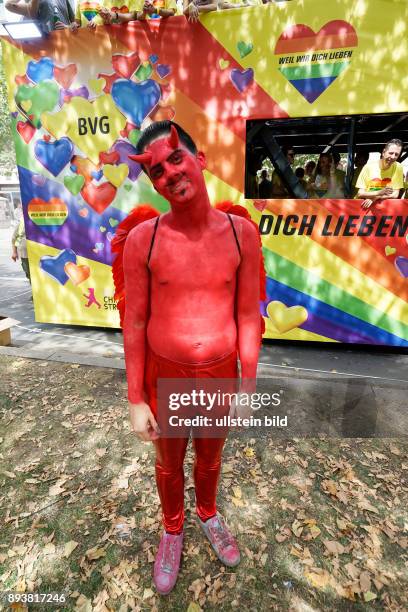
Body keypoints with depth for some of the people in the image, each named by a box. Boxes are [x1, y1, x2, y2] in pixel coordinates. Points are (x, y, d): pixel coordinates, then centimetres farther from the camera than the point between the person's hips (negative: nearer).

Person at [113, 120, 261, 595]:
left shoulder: (242, 233, -12)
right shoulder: (142, 239, -15)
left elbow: (248, 316, -6)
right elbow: (134, 324, -9)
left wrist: (248, 388, -1)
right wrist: (136, 400, -5)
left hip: (219, 375, 1)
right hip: (165, 376, -1)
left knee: (210, 456, 27)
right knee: (169, 461, 24)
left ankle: (208, 514, 60)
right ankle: (172, 527, 56)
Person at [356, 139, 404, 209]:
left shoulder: (398, 167, -3)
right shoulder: (369, 166, -7)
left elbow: (395, 194, -5)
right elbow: (360, 194, -8)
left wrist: (375, 198, -19)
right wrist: (379, 193, -23)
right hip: (364, 205, 0)